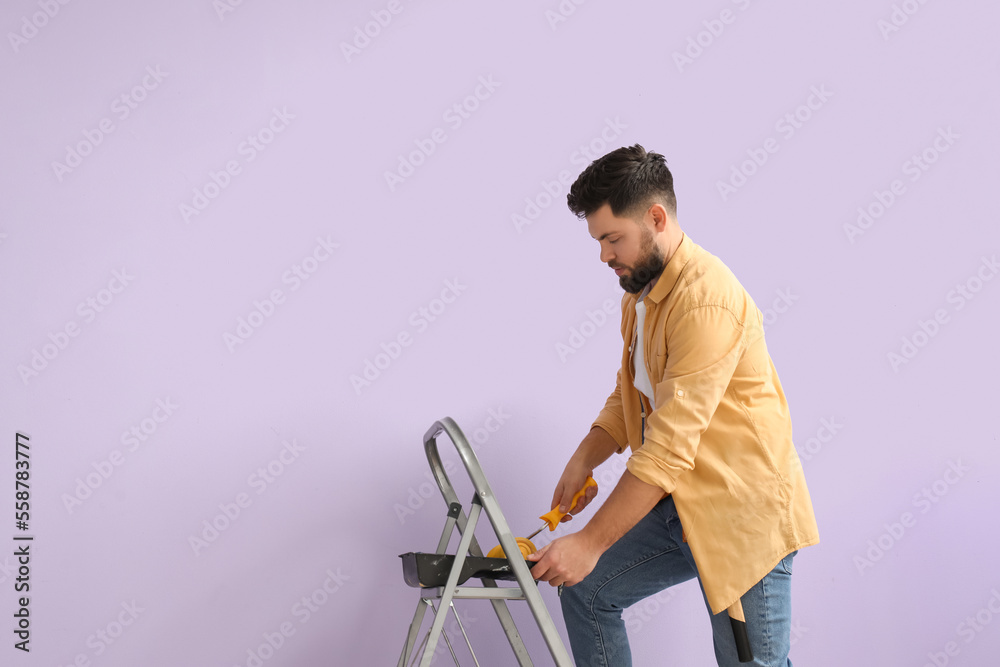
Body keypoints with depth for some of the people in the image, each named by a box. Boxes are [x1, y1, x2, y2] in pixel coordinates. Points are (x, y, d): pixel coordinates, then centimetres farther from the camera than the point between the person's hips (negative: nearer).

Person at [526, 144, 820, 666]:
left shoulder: (705, 298, -24)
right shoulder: (640, 291, 9)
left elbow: (671, 446, -28)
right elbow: (628, 396, 17)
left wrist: (591, 542, -26)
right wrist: (584, 459, -2)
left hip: (742, 510, -9)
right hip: (681, 505, 9)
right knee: (586, 590, 10)